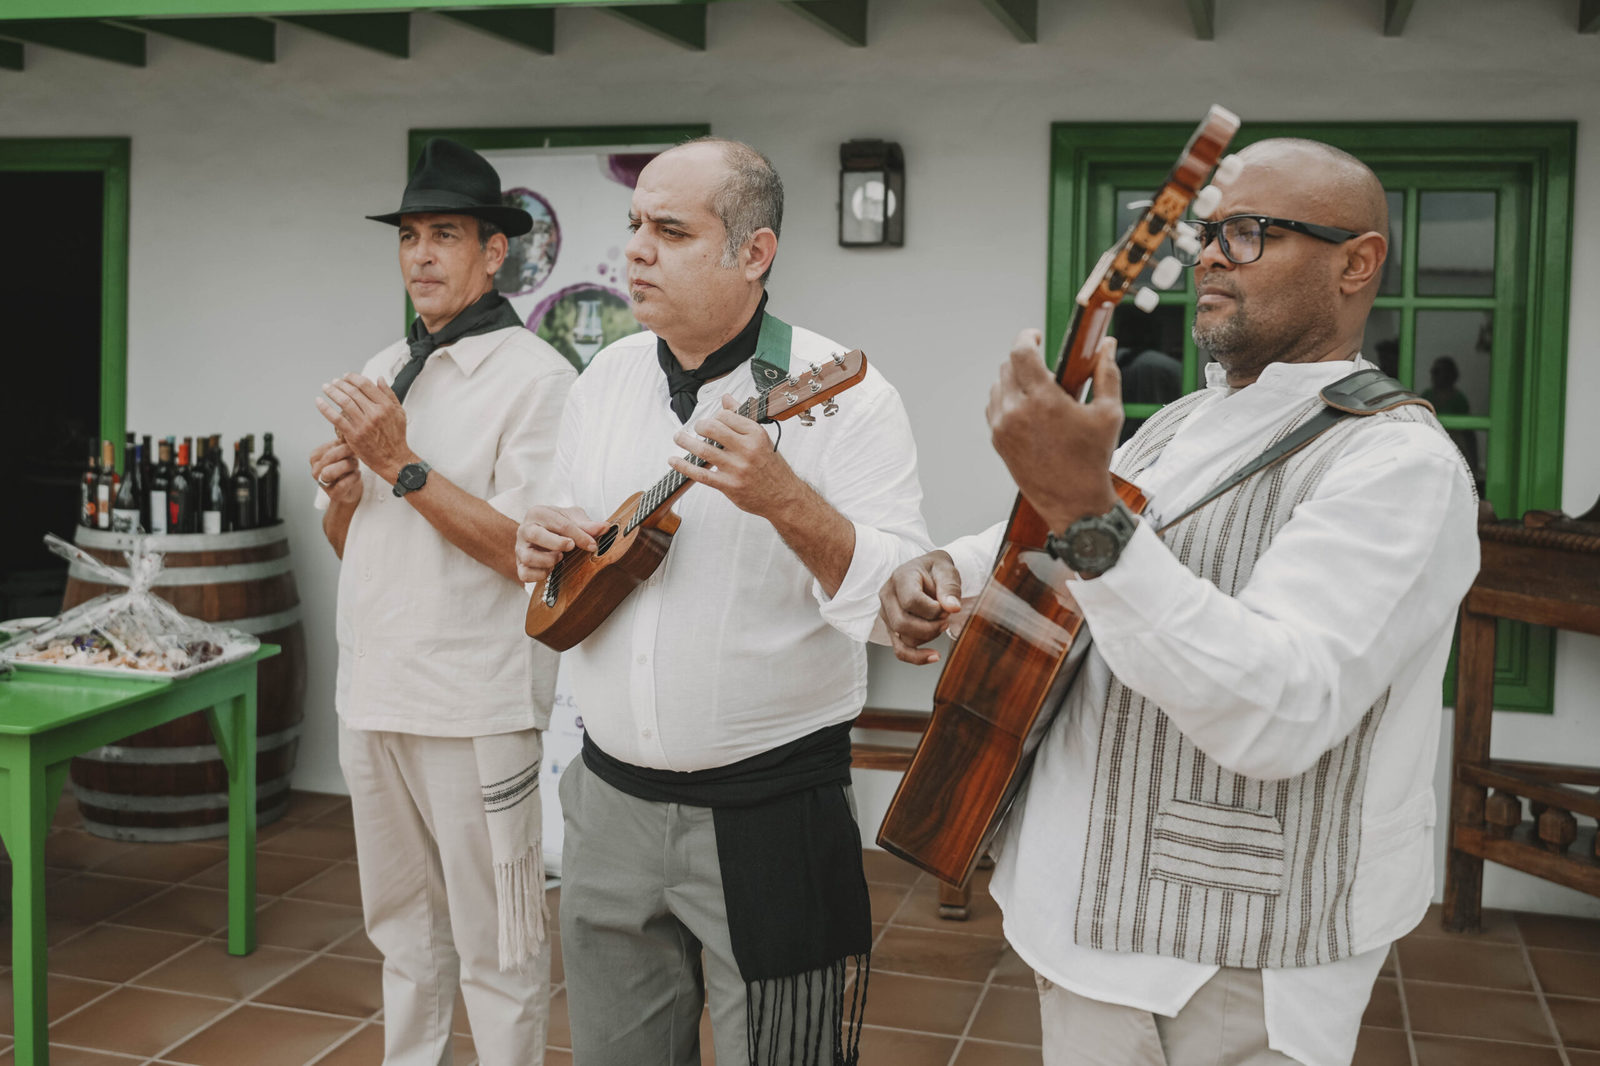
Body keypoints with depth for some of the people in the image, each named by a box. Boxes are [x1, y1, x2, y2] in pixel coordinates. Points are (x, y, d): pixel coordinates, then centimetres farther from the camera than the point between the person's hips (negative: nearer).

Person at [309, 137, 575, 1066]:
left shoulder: (535, 376, -10)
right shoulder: (384, 372, 12)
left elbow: (527, 552, -17)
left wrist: (402, 465, -19)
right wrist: (343, 493, -4)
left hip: (474, 708, -7)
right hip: (372, 694, 7)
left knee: (496, 951, 4)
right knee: (404, 930, 21)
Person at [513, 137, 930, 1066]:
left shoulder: (840, 394, -13)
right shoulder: (607, 378, 7)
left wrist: (787, 502, -33)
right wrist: (549, 549, -3)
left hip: (771, 813, -5)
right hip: (611, 797, 6)